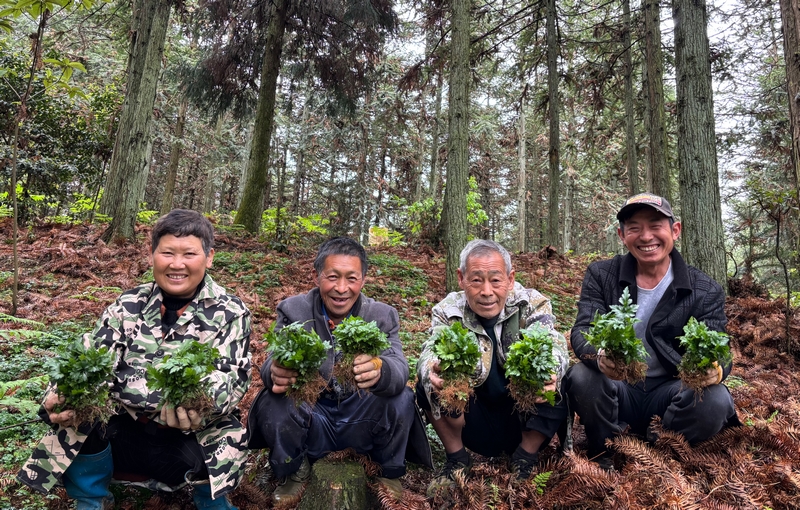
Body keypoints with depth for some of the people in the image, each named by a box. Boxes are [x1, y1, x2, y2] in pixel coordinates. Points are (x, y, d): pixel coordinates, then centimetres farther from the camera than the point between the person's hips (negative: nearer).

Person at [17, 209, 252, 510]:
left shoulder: (230, 313, -5)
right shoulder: (129, 305, 4)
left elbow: (232, 376, -13)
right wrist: (59, 398, -23)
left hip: (195, 438, -3)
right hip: (126, 431, 3)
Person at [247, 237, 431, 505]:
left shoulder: (382, 316, -8)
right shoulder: (293, 310, -7)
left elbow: (399, 369, -25)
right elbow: (273, 363, -20)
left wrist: (379, 370, -51)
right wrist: (275, 373, -47)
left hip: (361, 421, 0)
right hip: (311, 420, 0)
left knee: (402, 399, -27)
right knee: (271, 402, -28)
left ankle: (390, 474, 4)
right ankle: (294, 472, 5)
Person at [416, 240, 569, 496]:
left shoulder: (533, 304, -10)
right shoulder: (448, 311, -10)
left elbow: (554, 345, -26)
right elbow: (431, 351, -26)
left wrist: (550, 373, -50)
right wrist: (433, 372, -51)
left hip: (524, 420, 0)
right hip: (476, 427, 0)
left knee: (560, 385, -27)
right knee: (429, 384, -25)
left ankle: (525, 457, 1)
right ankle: (457, 459, 2)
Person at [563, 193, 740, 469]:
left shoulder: (705, 291, -3)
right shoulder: (601, 275, -4)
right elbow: (582, 331, -15)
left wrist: (713, 371, -37)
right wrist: (600, 357, -41)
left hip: (668, 393, 1)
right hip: (617, 392, -1)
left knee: (715, 401, -28)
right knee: (581, 377, -31)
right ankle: (603, 454, -3)